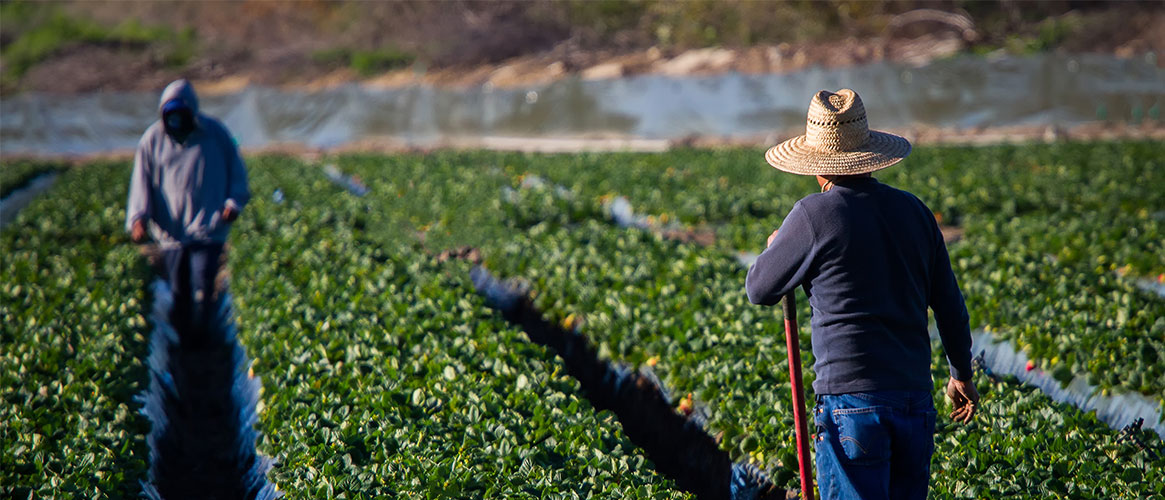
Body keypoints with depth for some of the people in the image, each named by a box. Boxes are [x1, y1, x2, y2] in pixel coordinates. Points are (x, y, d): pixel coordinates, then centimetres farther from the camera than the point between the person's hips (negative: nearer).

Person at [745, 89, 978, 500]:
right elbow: (950, 305, 15)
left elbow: (759, 289, 4)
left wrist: (775, 249, 25)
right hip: (916, 396, 6)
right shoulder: (914, 211, 9)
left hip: (852, 398, -6)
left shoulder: (814, 215, -8)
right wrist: (962, 374, 28)